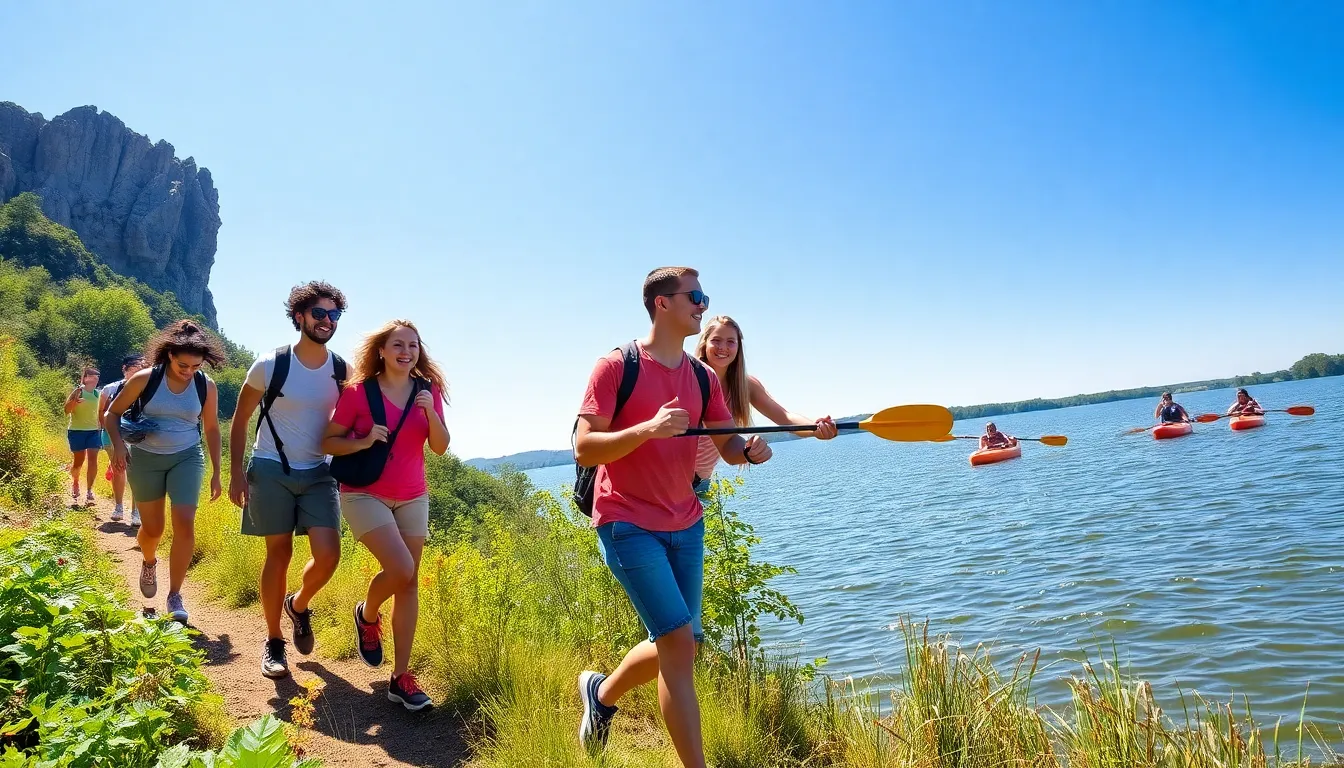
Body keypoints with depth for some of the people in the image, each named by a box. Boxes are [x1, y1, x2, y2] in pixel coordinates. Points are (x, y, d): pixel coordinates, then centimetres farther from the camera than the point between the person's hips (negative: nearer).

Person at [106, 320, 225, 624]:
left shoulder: (206, 386, -7)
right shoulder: (144, 379, -12)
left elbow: (212, 429, 5)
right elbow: (112, 413, 1)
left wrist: (216, 473, 5)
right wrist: (118, 443, -18)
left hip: (187, 457, 0)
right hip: (145, 458, 0)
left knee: (184, 523, -14)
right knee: (152, 528, 8)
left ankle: (174, 596, -4)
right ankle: (149, 563, 45)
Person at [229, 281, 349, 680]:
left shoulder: (343, 371, -1)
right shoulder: (270, 365, -7)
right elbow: (240, 419, 2)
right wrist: (236, 473, -3)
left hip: (319, 474, 2)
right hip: (271, 471, -2)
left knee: (328, 555, -9)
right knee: (279, 554, 2)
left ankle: (298, 605, 24)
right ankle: (273, 642, 19)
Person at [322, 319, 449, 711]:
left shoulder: (428, 390, 1)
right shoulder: (358, 392, -8)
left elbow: (440, 447, 1)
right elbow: (328, 442, -3)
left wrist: (430, 411, -16)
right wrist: (363, 441, -21)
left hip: (412, 498, 4)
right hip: (365, 495, -4)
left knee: (409, 583, 3)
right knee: (400, 569, -20)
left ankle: (401, 677, 12)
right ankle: (367, 615, 15)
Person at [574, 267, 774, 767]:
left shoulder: (703, 378, 7)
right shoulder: (616, 366, -10)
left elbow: (727, 445, 7)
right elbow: (583, 450, -15)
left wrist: (749, 451, -16)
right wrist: (648, 428, -29)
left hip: (686, 525, 7)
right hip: (628, 525, -6)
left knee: (679, 646, 12)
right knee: (679, 640, -13)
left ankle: (601, 693, 40)